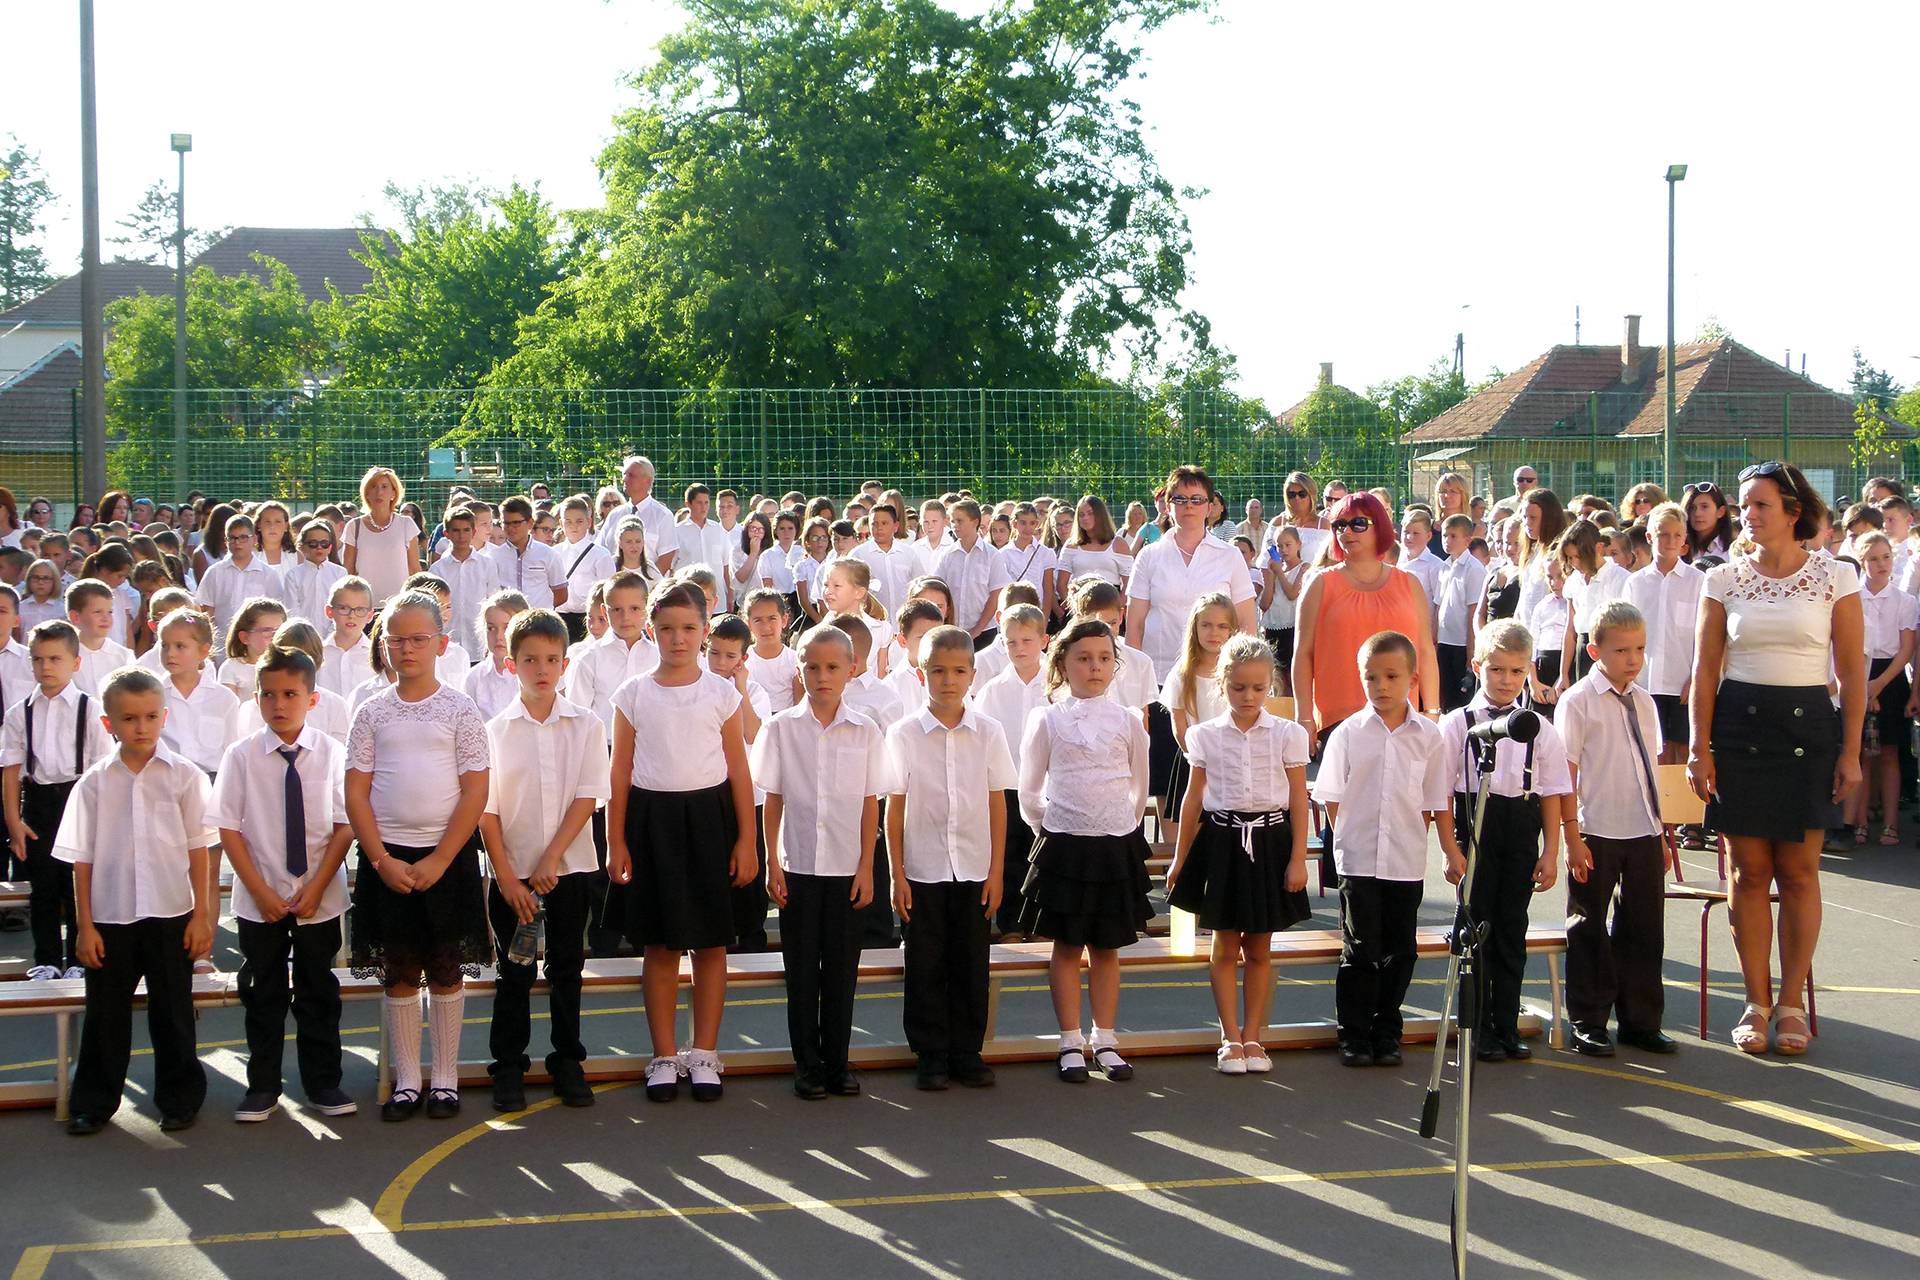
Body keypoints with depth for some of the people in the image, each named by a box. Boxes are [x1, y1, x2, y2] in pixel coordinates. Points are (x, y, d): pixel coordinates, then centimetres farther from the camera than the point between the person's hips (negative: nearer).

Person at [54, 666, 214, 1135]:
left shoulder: (184, 777, -2)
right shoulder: (94, 784, 0)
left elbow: (198, 851, 0)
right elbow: (82, 860, 2)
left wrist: (202, 916, -2)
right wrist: (85, 925, -1)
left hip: (171, 915, -1)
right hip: (109, 917, 1)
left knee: (173, 1012, 10)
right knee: (105, 1012, 10)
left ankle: (179, 1098, 23)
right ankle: (94, 1101, 23)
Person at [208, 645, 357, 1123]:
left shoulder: (331, 753, -6)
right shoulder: (241, 756, -6)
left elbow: (344, 827, -4)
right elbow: (228, 829, -5)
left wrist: (316, 887, -11)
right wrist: (261, 892, -11)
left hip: (319, 899, 0)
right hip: (259, 900, 0)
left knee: (319, 993, 9)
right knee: (263, 994, 8)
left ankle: (323, 1083, 21)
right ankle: (262, 1087, 20)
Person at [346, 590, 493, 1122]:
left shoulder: (460, 711, -1)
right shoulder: (372, 713, 4)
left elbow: (475, 793, -5)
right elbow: (357, 793, 2)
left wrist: (439, 860, -12)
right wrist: (382, 860, -9)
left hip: (448, 856, -1)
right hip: (386, 857, 2)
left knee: (446, 971, 5)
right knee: (399, 972, 6)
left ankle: (444, 1078, 14)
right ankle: (406, 1081, 14)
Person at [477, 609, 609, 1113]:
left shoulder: (587, 726, 0)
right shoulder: (495, 731, -1)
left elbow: (587, 798, -6)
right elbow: (486, 810, -3)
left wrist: (550, 860, -14)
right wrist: (507, 878, -9)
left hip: (569, 868, 1)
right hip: (512, 873, 0)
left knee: (567, 967, 8)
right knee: (513, 972, 5)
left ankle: (567, 1061, 20)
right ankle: (508, 1066, 15)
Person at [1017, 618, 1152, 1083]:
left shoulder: (1127, 722, 4)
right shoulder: (1047, 721, -1)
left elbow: (1139, 789, 14)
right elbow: (1029, 792, 7)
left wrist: (1122, 826, 11)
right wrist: (1049, 829, 8)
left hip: (1117, 845, 2)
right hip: (1063, 846, -1)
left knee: (1106, 946, 7)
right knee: (1067, 945, 3)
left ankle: (1104, 1039, 15)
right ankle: (1071, 1041, 10)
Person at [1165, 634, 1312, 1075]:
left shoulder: (1287, 735, 0)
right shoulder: (1207, 736, 2)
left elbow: (1298, 800, 1)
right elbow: (1194, 799, 7)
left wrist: (1297, 858, -3)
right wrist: (1180, 857, 8)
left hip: (1270, 840, 0)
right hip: (1221, 840, 0)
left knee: (1259, 949, 7)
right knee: (1225, 946, 5)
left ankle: (1252, 1037, 16)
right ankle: (1230, 1039, 12)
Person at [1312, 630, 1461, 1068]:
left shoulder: (1429, 735, 2)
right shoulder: (1348, 733, -1)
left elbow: (1438, 802, 7)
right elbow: (1331, 797, 5)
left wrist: (1451, 852, 7)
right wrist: (1354, 835, 2)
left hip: (1408, 862, 1)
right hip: (1358, 861, -1)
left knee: (1399, 950, 7)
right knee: (1360, 949, 0)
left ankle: (1387, 1032, 19)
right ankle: (1354, 1035, 10)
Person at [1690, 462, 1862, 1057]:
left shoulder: (1835, 578, 0)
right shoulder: (1724, 579, 4)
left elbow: (1853, 670, 2)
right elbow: (1706, 667, 5)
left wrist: (1851, 752, -2)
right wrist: (1699, 746, -1)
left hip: (1808, 725, -1)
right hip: (1738, 725, 1)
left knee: (1798, 871, 1)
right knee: (1750, 870, 2)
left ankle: (1791, 1002, 11)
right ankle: (1757, 1002, 11)